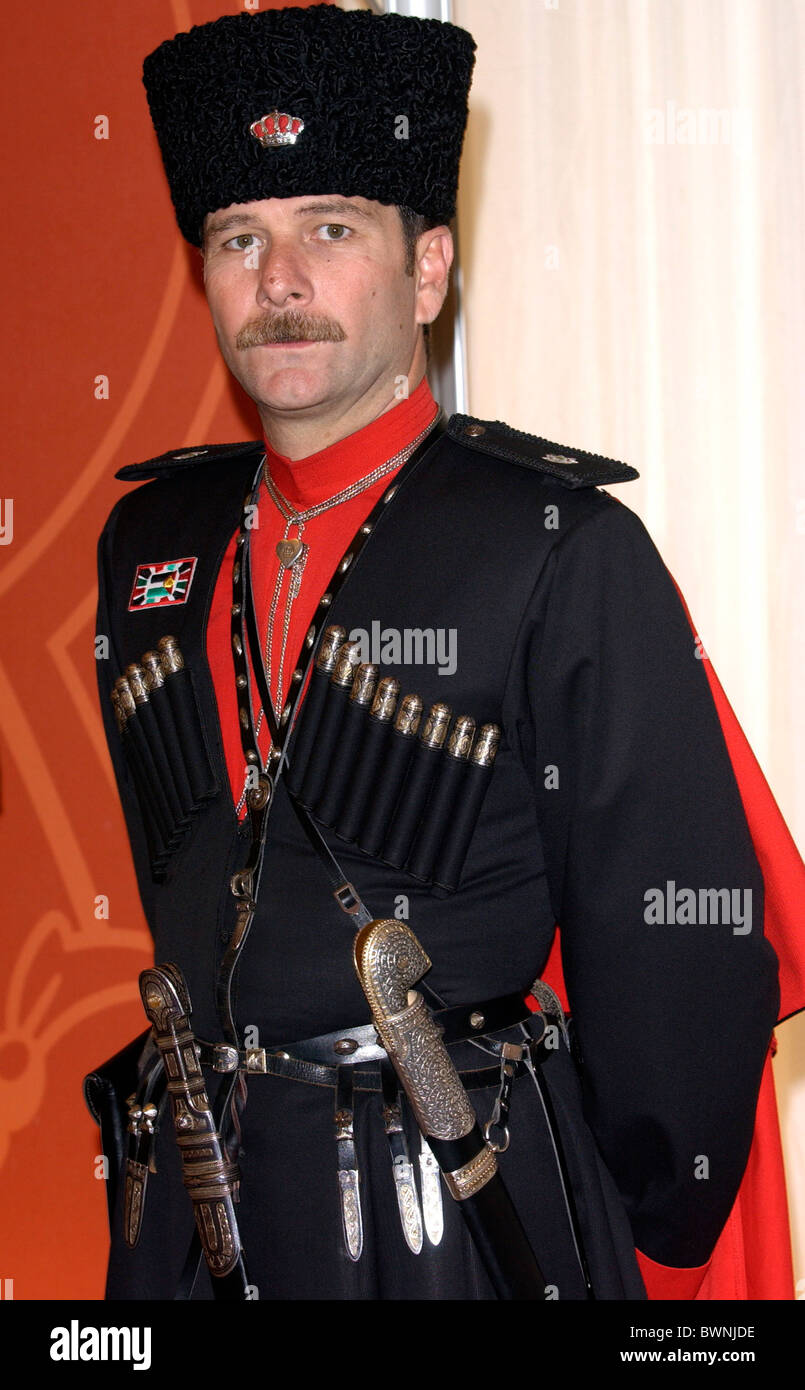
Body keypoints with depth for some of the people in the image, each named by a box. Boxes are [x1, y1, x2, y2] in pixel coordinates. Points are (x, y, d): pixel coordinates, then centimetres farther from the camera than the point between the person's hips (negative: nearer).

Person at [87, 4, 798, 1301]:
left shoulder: (566, 554, -11)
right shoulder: (152, 542, 7)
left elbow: (688, 950, -9)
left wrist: (647, 1252, -2)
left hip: (470, 1218, -5)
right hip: (194, 1215, 5)